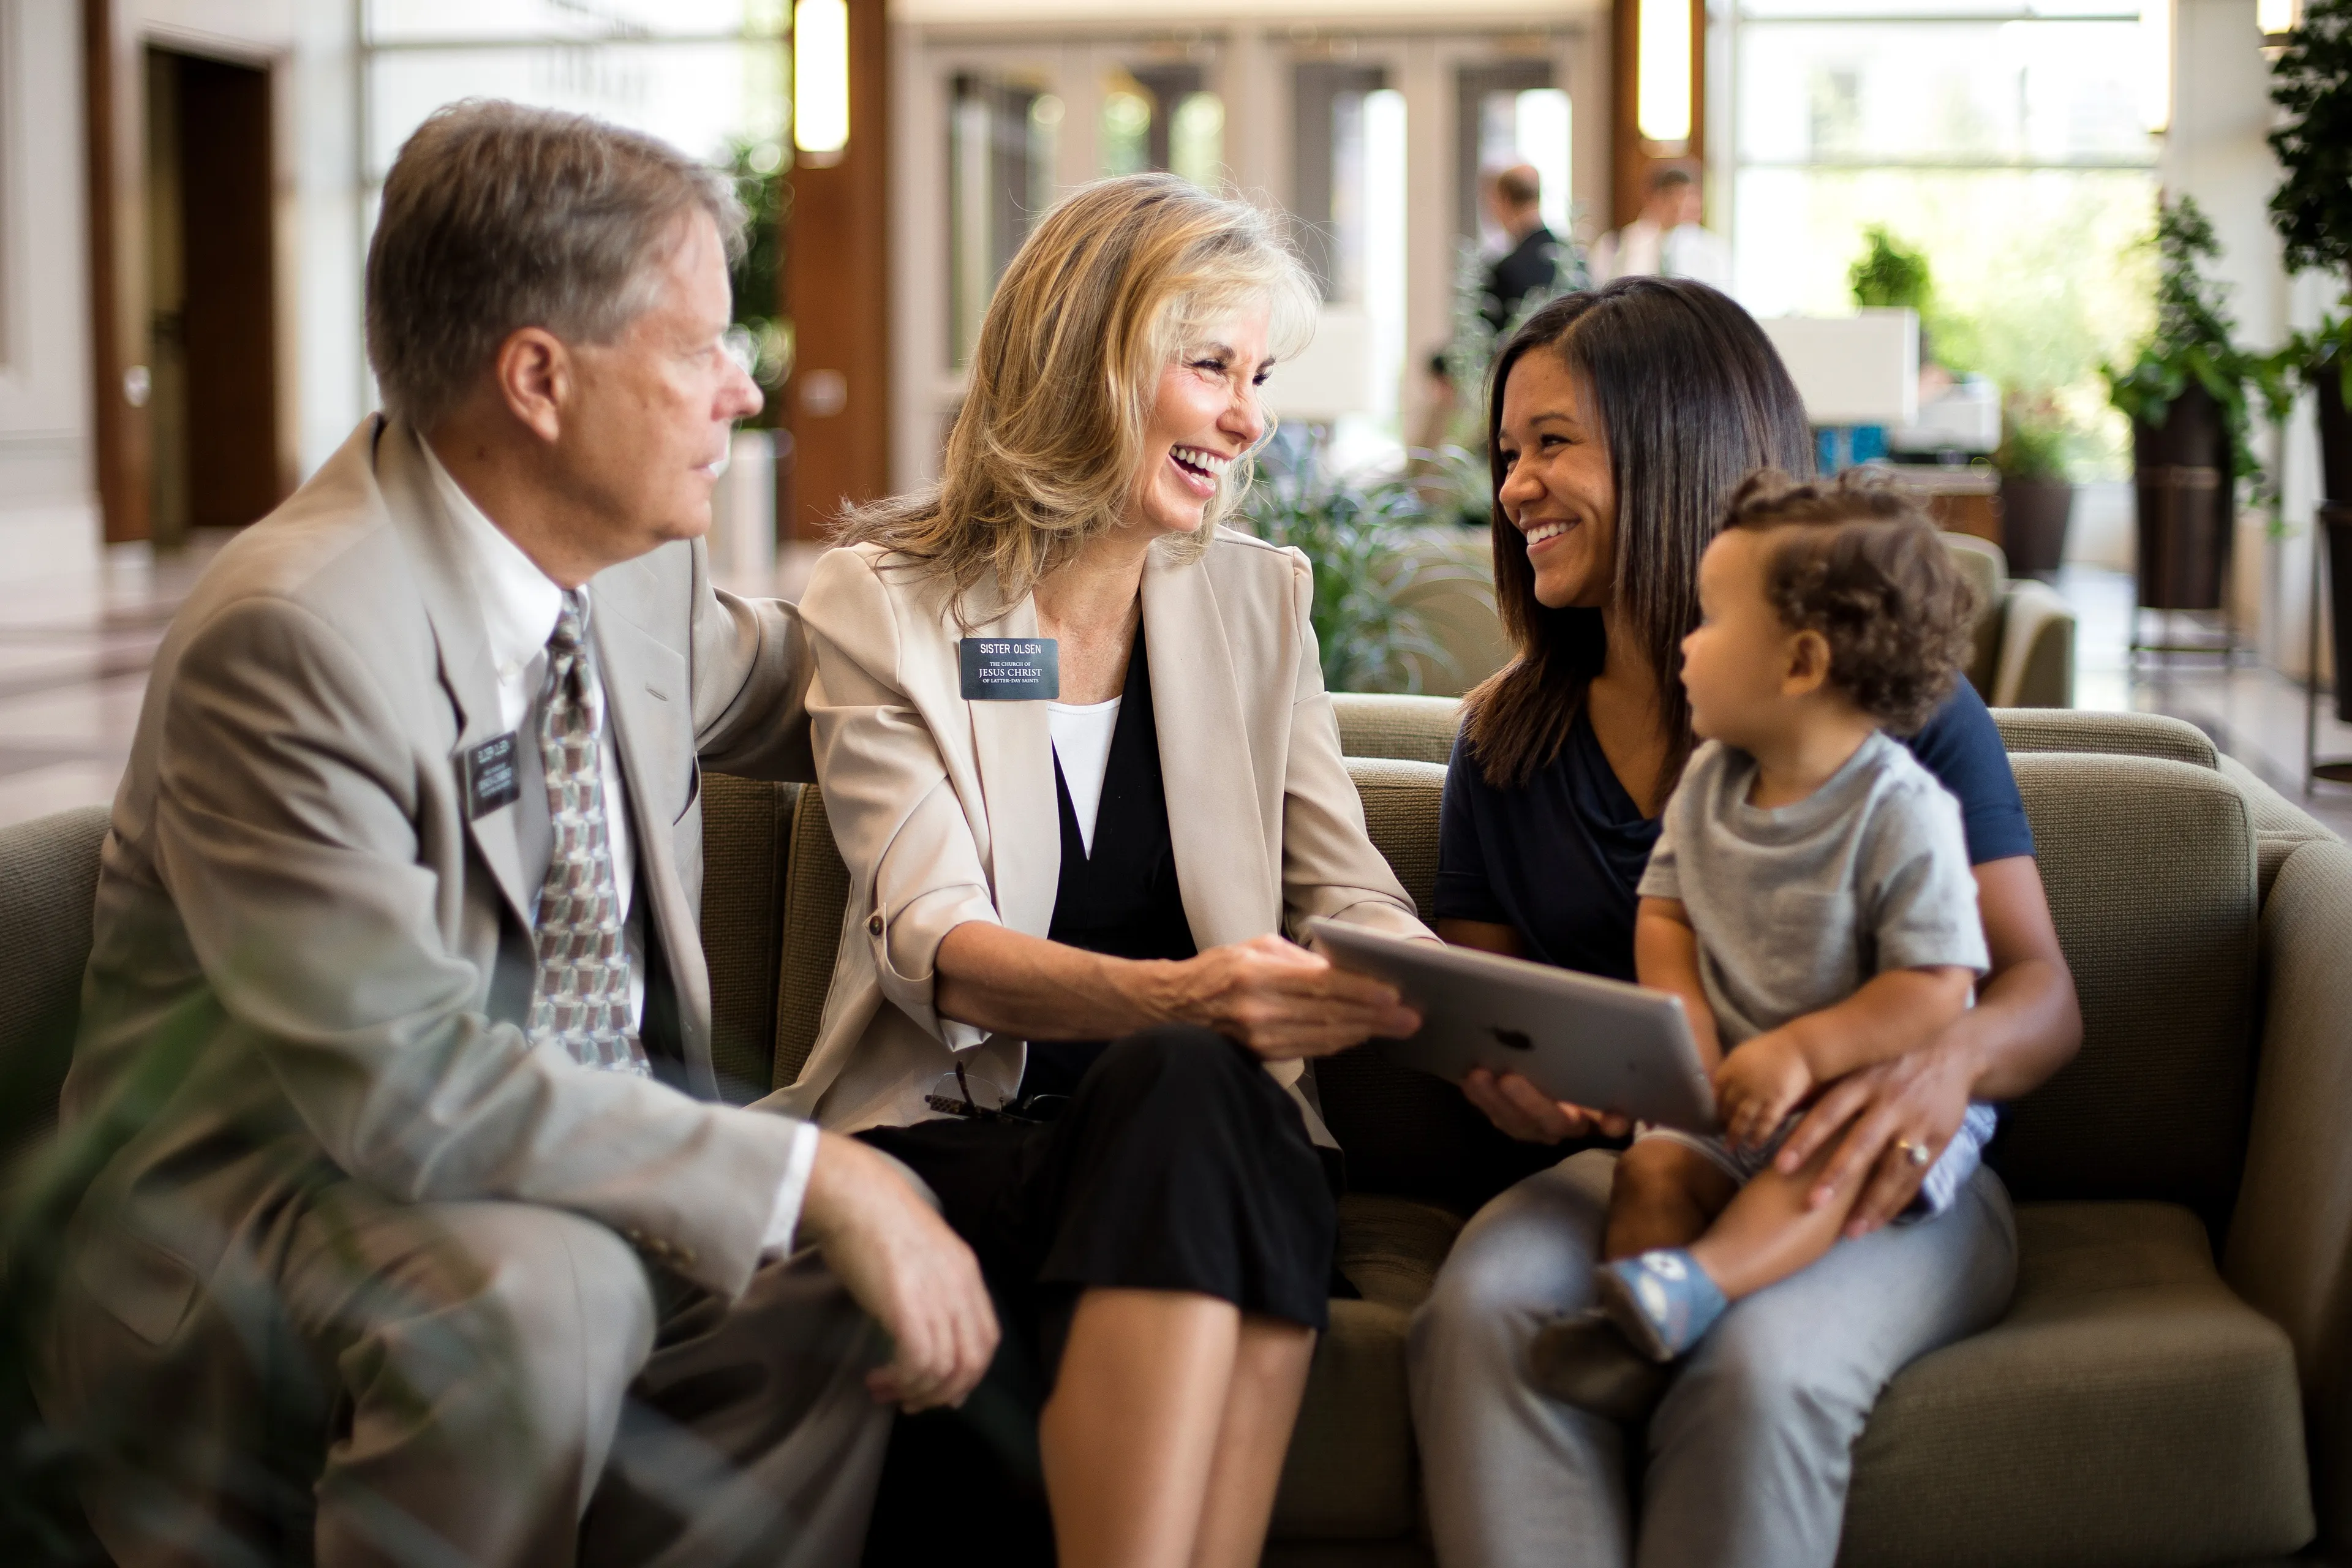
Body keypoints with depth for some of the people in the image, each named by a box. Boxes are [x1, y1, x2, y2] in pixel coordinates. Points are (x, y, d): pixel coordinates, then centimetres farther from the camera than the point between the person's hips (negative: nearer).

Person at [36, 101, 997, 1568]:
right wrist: (811, 1176, -30)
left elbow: (761, 680, 26)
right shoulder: (291, 635, -25)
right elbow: (404, 1081, -31)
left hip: (579, 1159, 8)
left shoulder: (634, 566, 0)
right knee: (536, 1287, -35)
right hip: (259, 1198, -7)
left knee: (870, 1256, -13)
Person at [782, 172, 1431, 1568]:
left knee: (1198, 1087, -34)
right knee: (1189, 1077, -35)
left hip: (1210, 1133, 3)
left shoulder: (1258, 600, 14)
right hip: (954, 1132, -2)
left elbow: (1350, 896, 8)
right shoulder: (883, 604, 2)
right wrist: (1170, 999, -31)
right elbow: (933, 942, -11)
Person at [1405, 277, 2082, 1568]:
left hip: (1877, 1185, -3)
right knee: (1477, 1319, -31)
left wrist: (1949, 1060, -29)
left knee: (1757, 1371, -36)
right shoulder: (1507, 743, 12)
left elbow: (2039, 988, -4)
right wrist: (1492, 1065, -12)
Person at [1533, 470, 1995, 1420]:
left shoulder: (1901, 811, -17)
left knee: (1820, 1172, -34)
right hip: (1731, 1091, 6)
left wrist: (1803, 1053, -27)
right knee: (1653, 1165, -19)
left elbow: (1936, 985, -20)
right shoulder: (1708, 782, 5)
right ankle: (1634, 1350, -29)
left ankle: (1686, 1285, -54)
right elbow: (1665, 909, 13)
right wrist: (1681, 1015, -8)